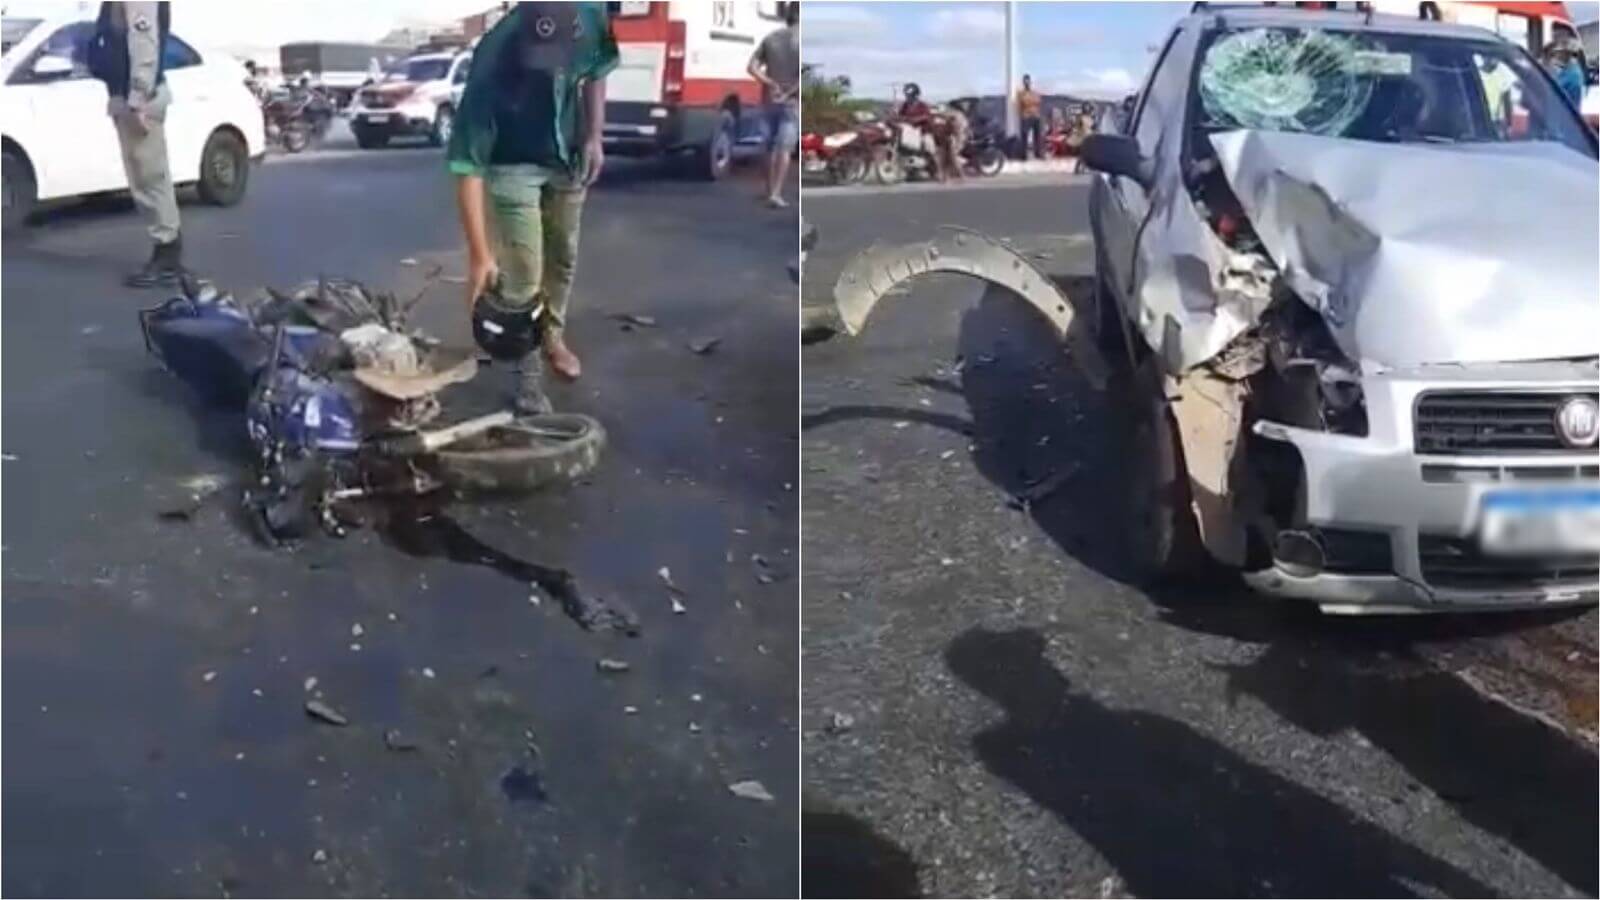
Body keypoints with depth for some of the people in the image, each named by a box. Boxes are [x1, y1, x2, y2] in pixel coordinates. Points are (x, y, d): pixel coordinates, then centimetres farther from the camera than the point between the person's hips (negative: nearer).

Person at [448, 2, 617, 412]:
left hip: (568, 158, 4)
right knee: (524, 278, -6)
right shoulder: (492, 66, -38)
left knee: (563, 257, 18)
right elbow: (468, 166, -35)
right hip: (513, 166, -4)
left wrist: (594, 137, -6)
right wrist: (480, 255, -37)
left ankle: (553, 336, 42)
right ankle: (528, 375, 11)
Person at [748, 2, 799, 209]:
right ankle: (776, 194, -13)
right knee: (784, 149, -5)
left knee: (771, 148, 15)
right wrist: (789, 92, -11)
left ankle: (770, 192, 22)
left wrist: (772, 84, -2)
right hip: (792, 103, -4)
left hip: (770, 101, 4)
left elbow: (753, 68, -2)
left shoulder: (770, 38, 4)